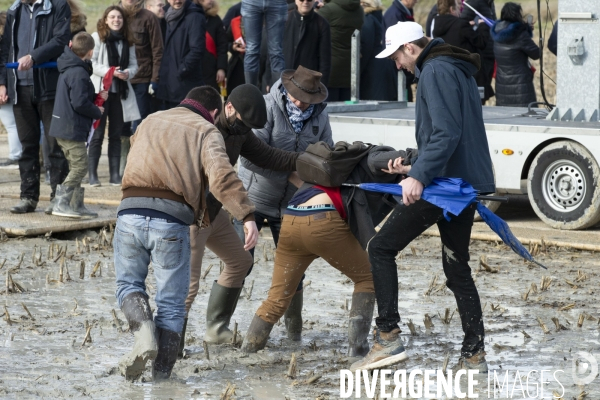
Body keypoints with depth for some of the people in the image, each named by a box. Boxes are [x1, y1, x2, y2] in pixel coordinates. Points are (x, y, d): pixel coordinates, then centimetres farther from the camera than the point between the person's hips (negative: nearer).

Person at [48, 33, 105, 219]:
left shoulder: (69, 69, 14)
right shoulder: (79, 73, -18)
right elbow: (79, 103, -22)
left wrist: (97, 97, 13)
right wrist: (97, 112, -7)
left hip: (63, 127, 10)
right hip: (72, 129, -10)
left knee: (76, 167, 15)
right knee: (80, 166, -9)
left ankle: (77, 205, 18)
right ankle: (61, 204, -13)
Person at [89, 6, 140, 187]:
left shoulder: (128, 41, 9)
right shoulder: (97, 37, -4)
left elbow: (134, 64, 10)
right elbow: (91, 62, -9)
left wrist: (128, 73, -11)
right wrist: (108, 71, -19)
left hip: (120, 91, 4)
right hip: (100, 90, -4)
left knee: (116, 134, 8)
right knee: (97, 134, -3)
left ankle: (115, 174, 12)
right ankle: (92, 174, 1)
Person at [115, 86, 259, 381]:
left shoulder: (149, 121, 27)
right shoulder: (207, 132, 11)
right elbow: (221, 175, -7)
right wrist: (247, 215, -15)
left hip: (130, 213, 3)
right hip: (172, 220, -3)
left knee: (129, 282, 22)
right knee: (171, 304, 10)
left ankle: (144, 332, -5)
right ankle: (161, 376, 7)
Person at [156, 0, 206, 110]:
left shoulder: (195, 17, -9)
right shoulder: (171, 18, 18)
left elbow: (197, 49, -19)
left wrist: (181, 72, -16)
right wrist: (162, 75, 12)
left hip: (185, 87, -9)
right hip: (169, 86, 9)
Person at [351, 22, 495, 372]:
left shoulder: (436, 71, -11)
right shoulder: (459, 70, 20)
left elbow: (446, 133, -21)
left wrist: (420, 176, -26)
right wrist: (412, 162, 30)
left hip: (443, 181, -10)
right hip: (468, 181, 10)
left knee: (382, 248, -3)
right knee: (457, 268, 13)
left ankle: (389, 336, -9)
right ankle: (474, 354, 12)